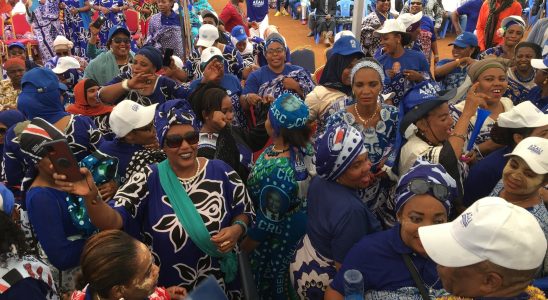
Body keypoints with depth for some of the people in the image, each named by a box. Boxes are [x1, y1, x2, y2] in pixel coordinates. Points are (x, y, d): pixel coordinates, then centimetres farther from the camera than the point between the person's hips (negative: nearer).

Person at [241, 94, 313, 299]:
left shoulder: (277, 172, -39)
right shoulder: (301, 146, -17)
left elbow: (269, 220, -27)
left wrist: (245, 246, -12)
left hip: (279, 234, -7)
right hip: (298, 221, 7)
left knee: (270, 279, 21)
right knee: (285, 275, 32)